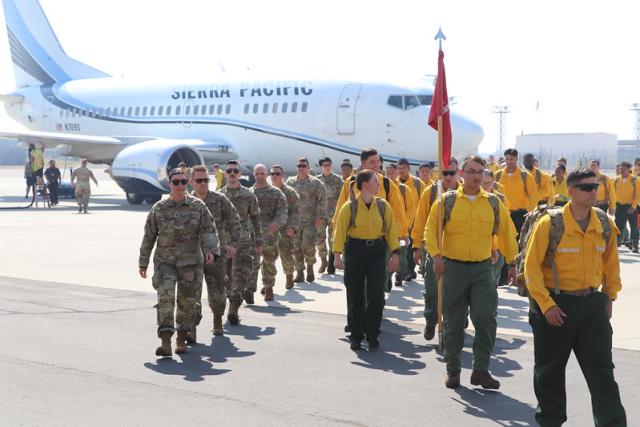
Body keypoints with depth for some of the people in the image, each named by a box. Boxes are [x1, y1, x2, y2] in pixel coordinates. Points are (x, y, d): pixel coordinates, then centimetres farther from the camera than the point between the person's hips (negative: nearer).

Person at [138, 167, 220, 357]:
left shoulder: (198, 206, 1)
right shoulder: (159, 208, 4)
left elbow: (209, 230, -5)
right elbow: (149, 236, 10)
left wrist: (210, 249, -23)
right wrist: (143, 262, 11)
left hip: (190, 262, 0)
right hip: (164, 261, 0)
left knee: (187, 301, 6)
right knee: (165, 297, -16)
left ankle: (181, 339, 24)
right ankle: (165, 342, -18)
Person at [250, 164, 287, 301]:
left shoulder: (276, 193, 4)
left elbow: (282, 212, -6)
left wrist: (277, 223, -24)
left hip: (270, 234, -1)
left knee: (269, 262, 9)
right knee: (252, 262, -12)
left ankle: (268, 288, 25)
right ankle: (250, 289, -14)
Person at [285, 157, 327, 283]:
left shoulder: (316, 183, 0)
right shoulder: (290, 182, 10)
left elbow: (322, 200, -2)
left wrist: (320, 217, -8)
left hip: (310, 220, -3)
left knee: (308, 245, -12)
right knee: (296, 247, 2)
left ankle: (310, 266, 13)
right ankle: (299, 272, 12)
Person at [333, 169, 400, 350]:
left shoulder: (383, 205, 1)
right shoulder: (349, 207, -7)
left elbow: (391, 229, 4)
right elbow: (340, 230, -8)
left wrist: (395, 253, -2)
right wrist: (337, 254, -17)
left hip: (377, 250, 2)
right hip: (355, 251, -2)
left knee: (376, 295, -1)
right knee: (355, 296, 3)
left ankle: (372, 335, 13)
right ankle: (356, 336, 15)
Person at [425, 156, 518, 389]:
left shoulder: (493, 203, 6)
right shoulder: (447, 201, 1)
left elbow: (506, 232, 13)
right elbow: (431, 229, 0)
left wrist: (513, 263, 14)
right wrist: (436, 255, -13)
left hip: (482, 268, 1)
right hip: (454, 267, -1)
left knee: (486, 317, -12)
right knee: (454, 323, 6)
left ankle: (481, 370, -1)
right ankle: (452, 370, 20)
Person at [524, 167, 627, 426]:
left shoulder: (605, 226, 2)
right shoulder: (549, 225, -12)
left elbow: (611, 262, 16)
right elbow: (531, 266, -10)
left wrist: (610, 296, 12)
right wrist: (546, 305, -14)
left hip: (593, 304, 3)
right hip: (555, 305, -3)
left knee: (601, 370, 0)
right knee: (550, 369, 12)